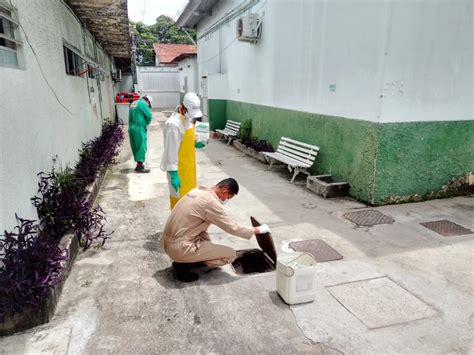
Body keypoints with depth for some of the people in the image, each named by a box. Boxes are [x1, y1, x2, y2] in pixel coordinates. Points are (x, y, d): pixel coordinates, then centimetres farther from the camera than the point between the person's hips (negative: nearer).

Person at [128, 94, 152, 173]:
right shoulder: (143, 104, -7)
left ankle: (139, 163, 22)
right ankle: (139, 166, -6)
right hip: (139, 128, -8)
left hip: (131, 128, 8)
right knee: (141, 147, -4)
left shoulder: (133, 103, 18)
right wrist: (146, 123, 8)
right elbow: (149, 116, -11)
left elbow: (132, 116, 19)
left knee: (135, 147, 13)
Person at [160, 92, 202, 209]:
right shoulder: (173, 124, -24)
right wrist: (173, 174, -22)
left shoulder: (188, 119, 3)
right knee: (178, 197, 5)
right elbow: (171, 151, -23)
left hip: (188, 165, 9)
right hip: (178, 168, -8)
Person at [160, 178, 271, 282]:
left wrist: (207, 244, 18)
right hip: (179, 248, -9)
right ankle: (184, 266, -3)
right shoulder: (211, 202, -18)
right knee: (230, 254, -1)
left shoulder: (198, 191, 8)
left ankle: (183, 260, 13)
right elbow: (233, 228, -12)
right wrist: (257, 230, 1)